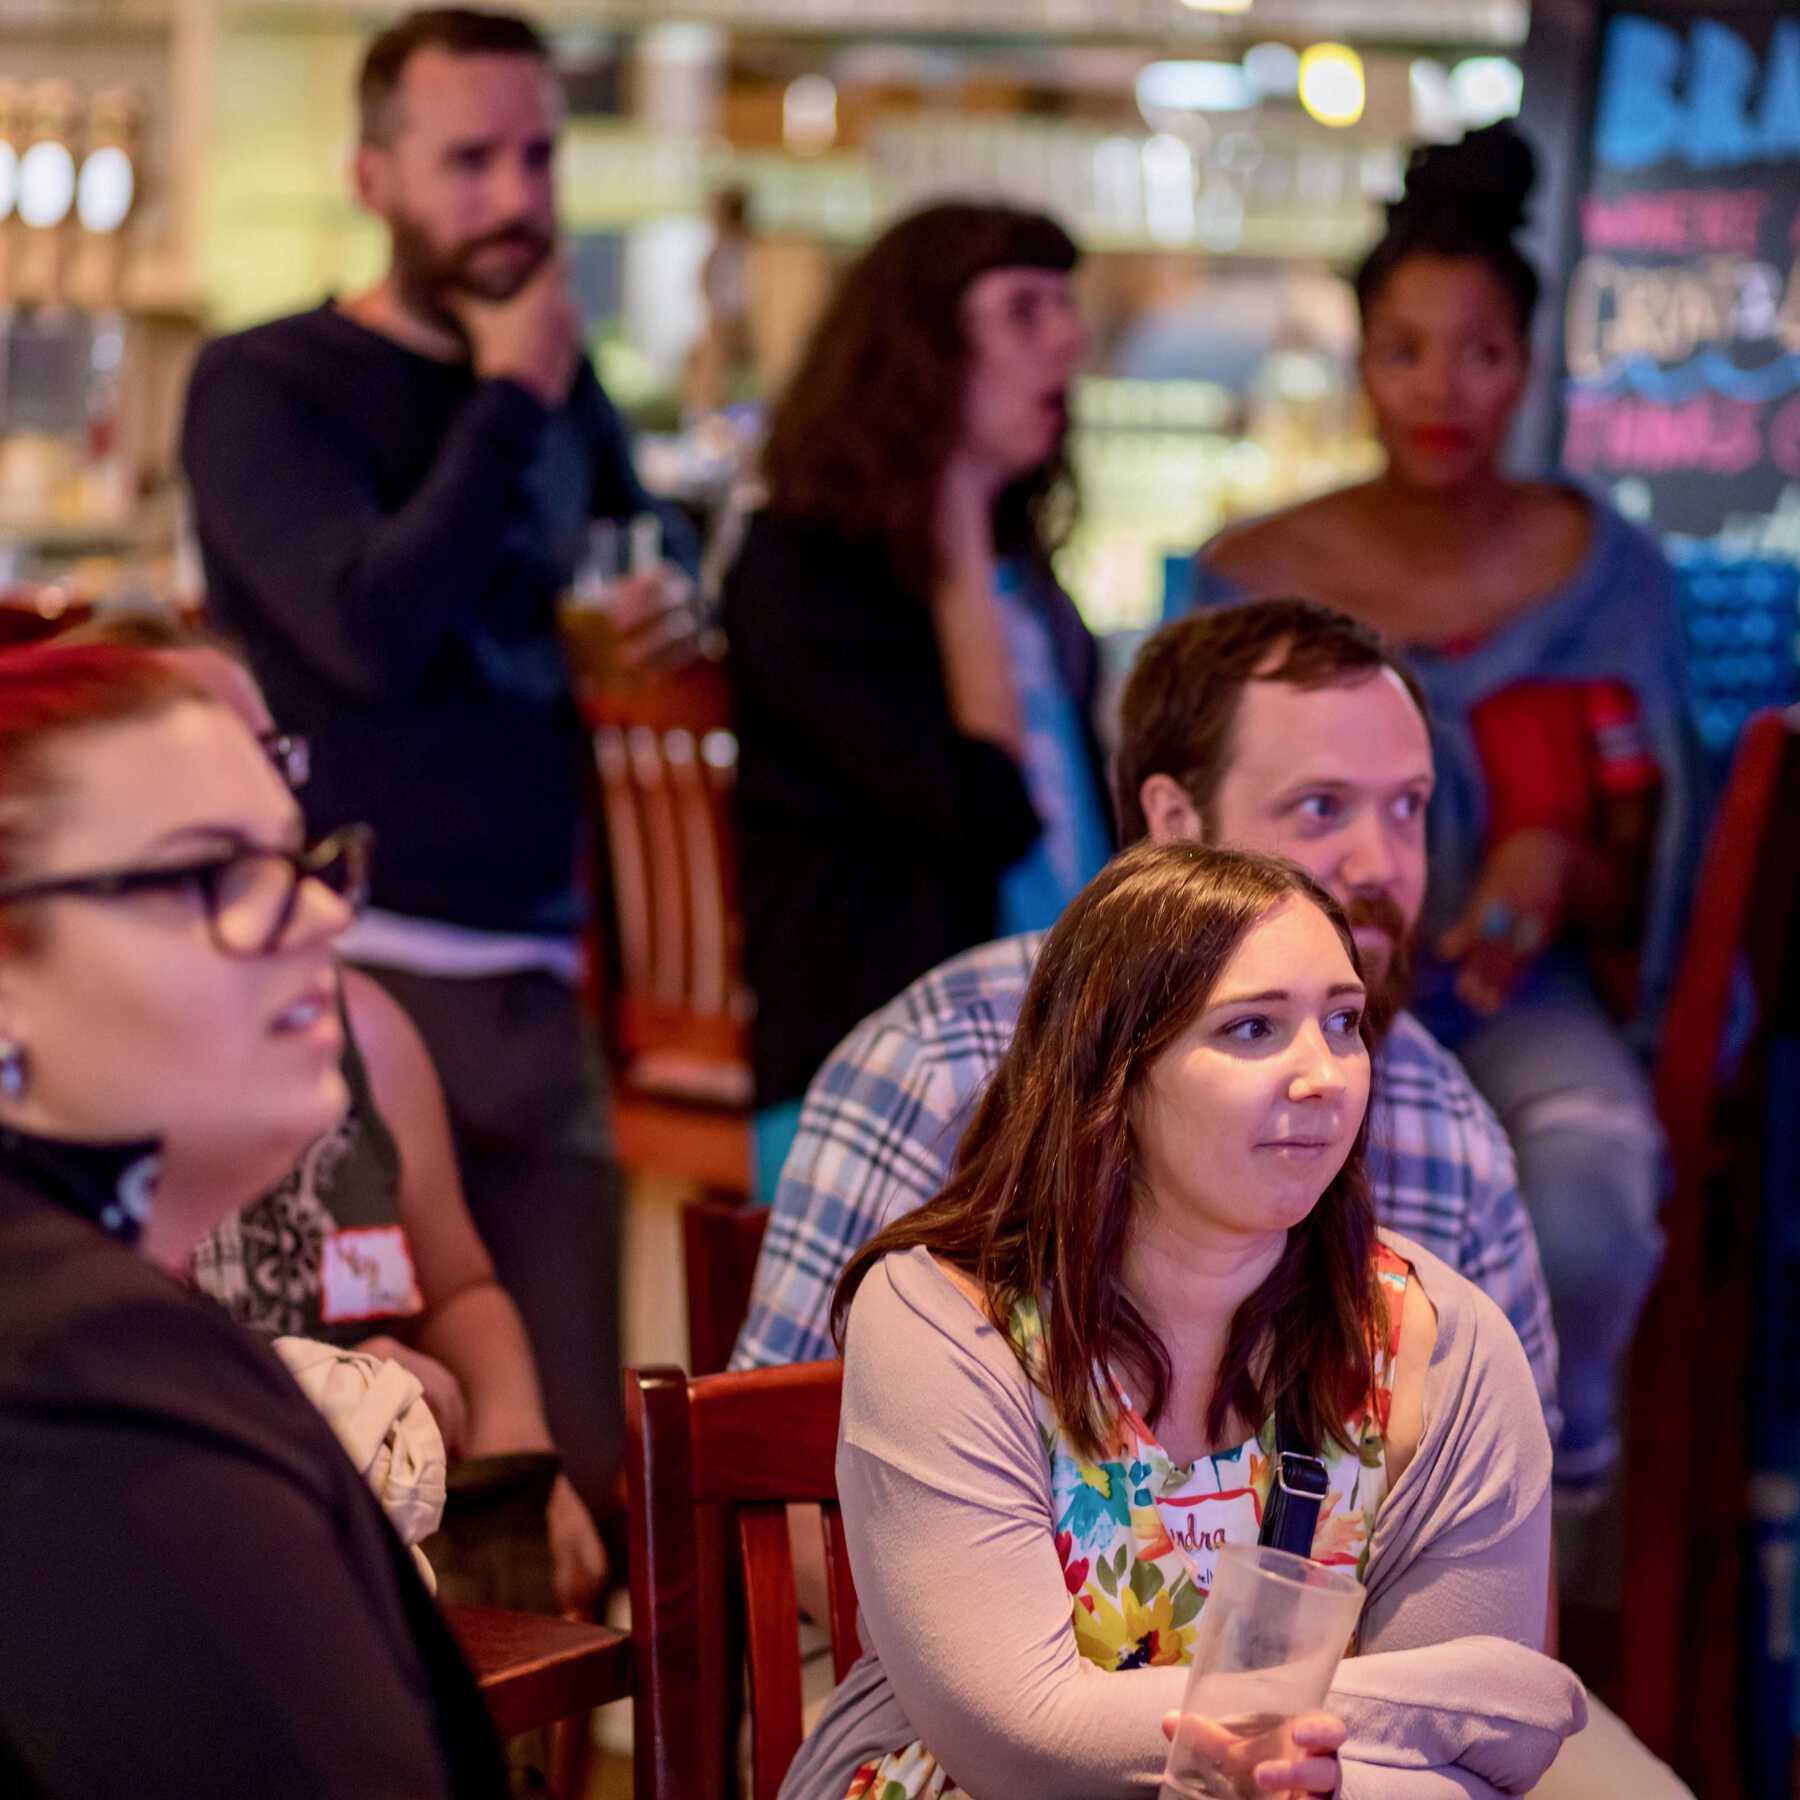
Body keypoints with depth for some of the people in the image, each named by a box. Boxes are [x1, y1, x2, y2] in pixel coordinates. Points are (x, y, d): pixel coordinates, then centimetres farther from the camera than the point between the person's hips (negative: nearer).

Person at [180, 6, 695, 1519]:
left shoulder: (562, 389, 15)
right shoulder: (264, 388, -3)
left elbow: (642, 568, 34)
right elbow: (377, 627, -17)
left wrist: (659, 599, 10)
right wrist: (510, 401, -9)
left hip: (533, 979, 6)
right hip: (350, 968, -6)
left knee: (578, 1452, 5)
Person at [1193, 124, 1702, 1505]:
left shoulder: (1608, 573, 2)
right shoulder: (1256, 580, 0)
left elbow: (1645, 871, 4)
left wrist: (1558, 868, -18)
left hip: (1519, 995, 1)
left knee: (1587, 1213, -32)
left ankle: (1565, 1397, 6)